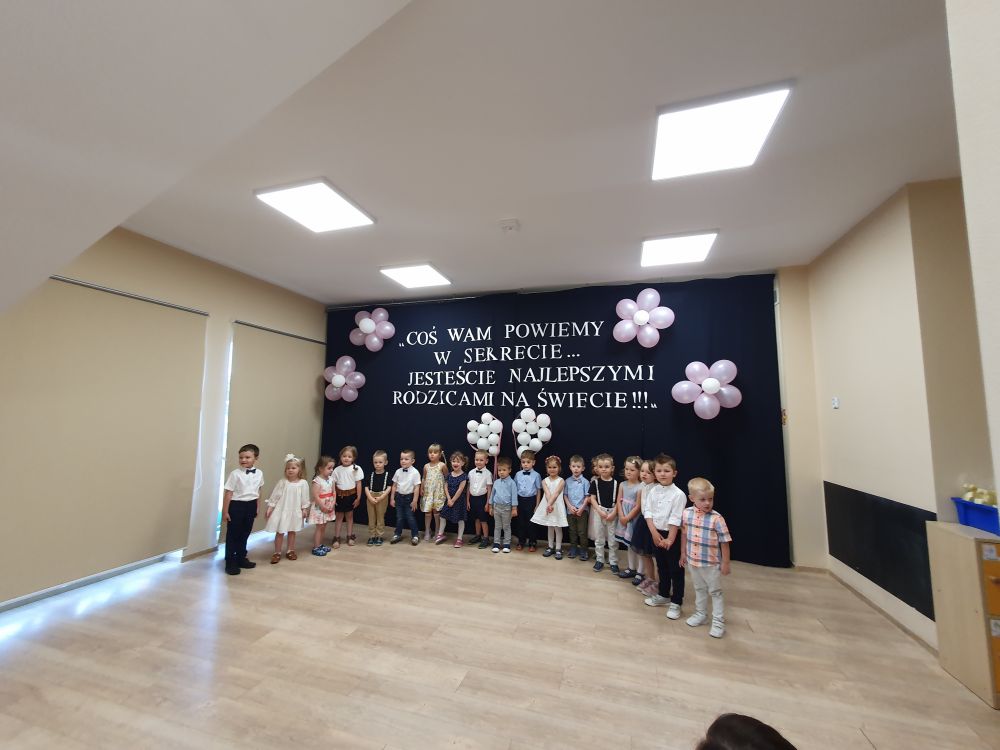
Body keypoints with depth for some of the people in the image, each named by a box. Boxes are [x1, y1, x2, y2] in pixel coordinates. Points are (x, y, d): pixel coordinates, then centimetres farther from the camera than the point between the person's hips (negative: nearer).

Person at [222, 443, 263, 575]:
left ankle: (241, 558, 32)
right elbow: (228, 493, -11)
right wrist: (225, 511, -11)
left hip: (250, 506, 5)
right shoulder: (235, 473, -14)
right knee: (232, 535, 5)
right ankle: (230, 563, 17)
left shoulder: (259, 473, 0)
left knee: (245, 534, 16)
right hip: (236, 505, -4)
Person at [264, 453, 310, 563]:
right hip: (282, 510, -1)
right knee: (279, 532, 7)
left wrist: (304, 509, -2)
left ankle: (290, 551, 31)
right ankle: (277, 553, 22)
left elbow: (304, 497, -3)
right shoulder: (282, 482, -10)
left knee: (292, 532, 16)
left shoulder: (303, 483, -10)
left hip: (295, 511, 1)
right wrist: (270, 507, -5)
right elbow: (275, 495, -5)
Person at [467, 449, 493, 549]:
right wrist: (468, 500, 7)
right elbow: (469, 487, 7)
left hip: (482, 498, -4)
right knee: (476, 519, 17)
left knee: (483, 520, 4)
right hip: (473, 498, 4)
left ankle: (486, 538, 17)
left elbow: (489, 489, -8)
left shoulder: (487, 473, -11)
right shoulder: (471, 473, 1)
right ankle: (478, 536, 33)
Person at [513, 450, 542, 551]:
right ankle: (521, 542, 28)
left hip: (531, 500, -3)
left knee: (531, 523, 7)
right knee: (520, 522, 12)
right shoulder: (518, 474, 1)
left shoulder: (536, 475, -7)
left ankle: (532, 543, 22)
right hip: (520, 500, 3)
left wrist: (537, 505, -4)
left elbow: (539, 491, -3)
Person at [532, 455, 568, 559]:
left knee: (558, 528, 5)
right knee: (549, 527, 14)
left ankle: (558, 549, 16)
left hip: (557, 507, -3)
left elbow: (555, 494, -18)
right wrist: (549, 505, -25)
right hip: (547, 506, 3)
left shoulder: (561, 481, -6)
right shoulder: (545, 481, 2)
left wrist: (550, 504, -28)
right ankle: (550, 547, 26)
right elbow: (547, 494, -12)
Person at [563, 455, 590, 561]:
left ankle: (583, 551, 17)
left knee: (582, 532, 3)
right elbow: (565, 495, 3)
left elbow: (587, 497, -6)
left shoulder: (585, 482, -7)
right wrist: (570, 506, -9)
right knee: (572, 531, 14)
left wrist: (582, 508, -14)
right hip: (570, 510, 3)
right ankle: (573, 549, 29)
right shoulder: (567, 481, 1)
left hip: (582, 510, -3)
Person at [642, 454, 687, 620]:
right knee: (661, 567, 20)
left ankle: (676, 603, 22)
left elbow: (675, 520, -17)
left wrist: (669, 539, -17)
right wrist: (654, 533, -11)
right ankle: (663, 595, 38)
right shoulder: (652, 491, -1)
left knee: (676, 570, 8)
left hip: (672, 535, -5)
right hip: (656, 533, 5)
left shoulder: (678, 494, -16)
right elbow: (648, 513, -3)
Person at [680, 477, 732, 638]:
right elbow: (684, 534, 4)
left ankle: (718, 622, 29)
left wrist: (725, 563, -9)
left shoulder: (716, 518, -21)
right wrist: (683, 553, 11)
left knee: (715, 592, 13)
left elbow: (724, 542, -13)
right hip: (693, 561, 4)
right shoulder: (686, 514, -9)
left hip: (711, 563, -4)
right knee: (699, 589, 23)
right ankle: (700, 614, 41)